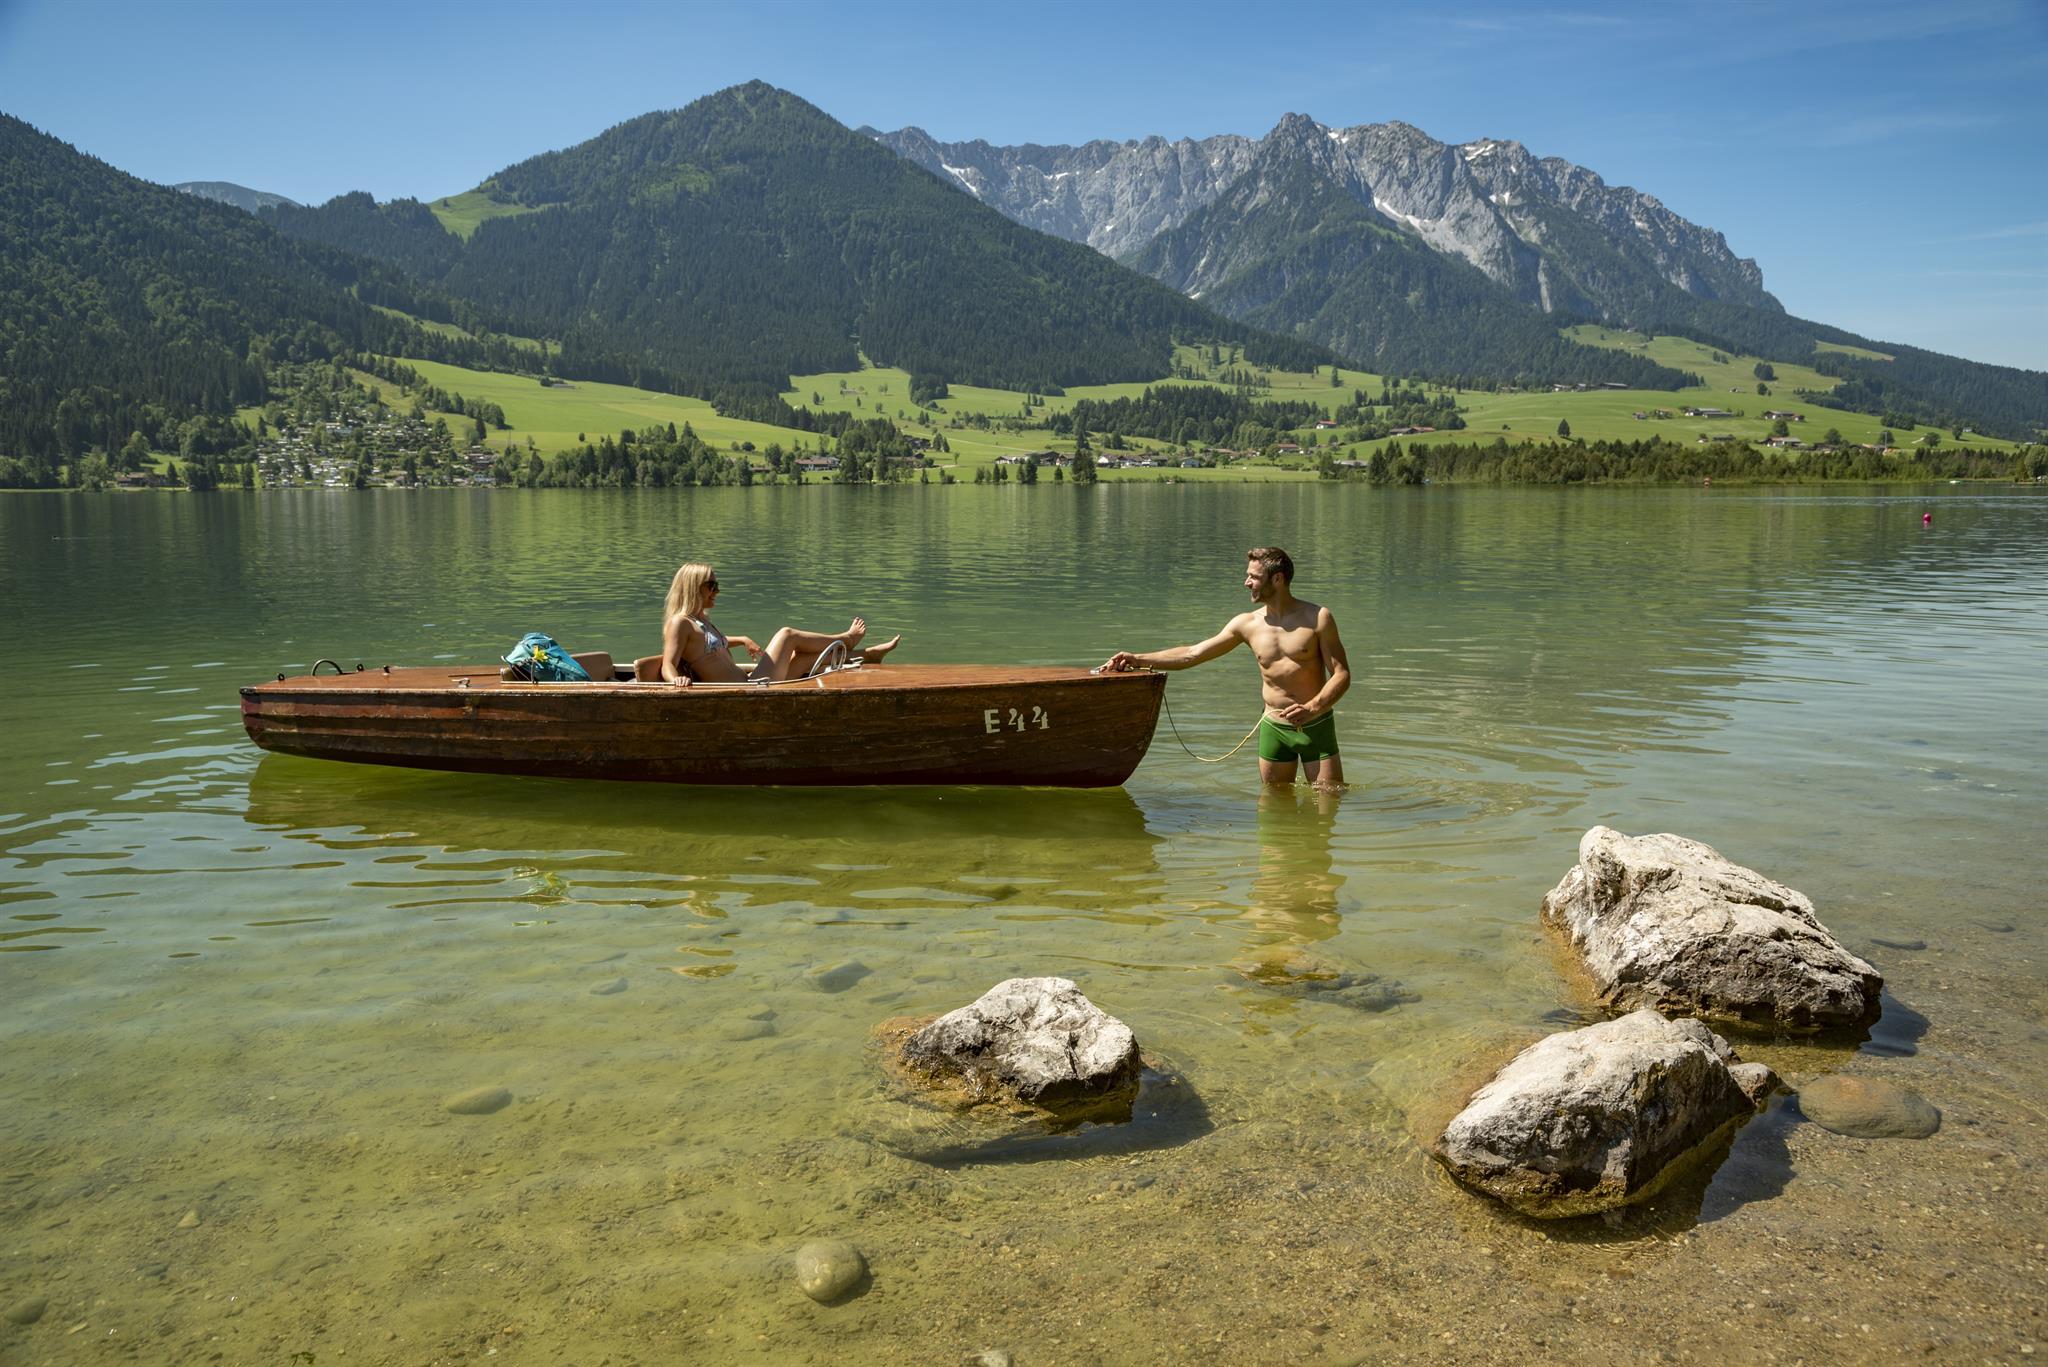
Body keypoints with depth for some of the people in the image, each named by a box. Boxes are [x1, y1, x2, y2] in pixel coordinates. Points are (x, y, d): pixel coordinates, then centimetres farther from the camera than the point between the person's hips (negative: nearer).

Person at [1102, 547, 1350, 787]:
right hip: (1274, 727, 3)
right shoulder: (1247, 624, 2)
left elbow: (1342, 674, -9)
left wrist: (1312, 709, -26)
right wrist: (1138, 660, -5)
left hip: (1316, 725, -3)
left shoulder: (1317, 618, -8)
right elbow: (1192, 654, 3)